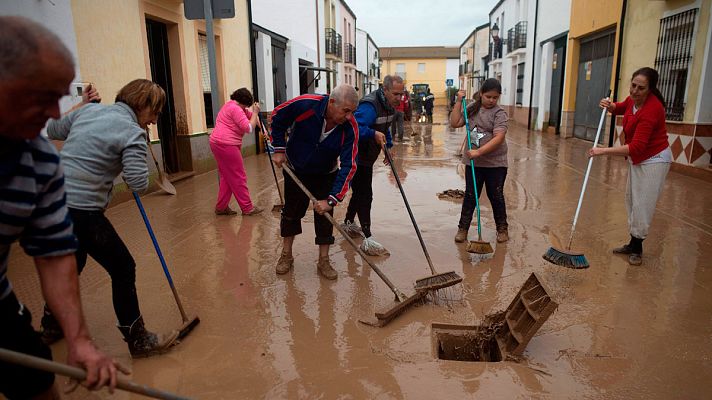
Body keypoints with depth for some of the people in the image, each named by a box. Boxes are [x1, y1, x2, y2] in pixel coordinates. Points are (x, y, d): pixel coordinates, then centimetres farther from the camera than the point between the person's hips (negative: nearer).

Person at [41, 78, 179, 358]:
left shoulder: (89, 110, 10)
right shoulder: (132, 132, -12)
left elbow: (52, 131, 25)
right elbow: (139, 184, -18)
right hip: (80, 211, -9)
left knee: (73, 263, 29)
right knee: (123, 268, 3)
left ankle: (51, 327, 47)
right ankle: (138, 341, 13)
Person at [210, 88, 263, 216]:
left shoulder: (232, 105, 18)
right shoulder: (236, 109, -14)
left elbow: (251, 115, 22)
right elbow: (249, 128, -17)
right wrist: (255, 113, -7)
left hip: (218, 143, 10)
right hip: (226, 145, -10)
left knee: (227, 177, 15)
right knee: (238, 177, -3)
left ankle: (221, 207, 19)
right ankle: (247, 208, 4)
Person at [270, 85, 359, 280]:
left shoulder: (350, 127, -28)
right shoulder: (305, 104, -31)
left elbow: (348, 166, -30)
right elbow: (277, 117, -10)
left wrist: (332, 199, -35)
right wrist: (279, 149, -13)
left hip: (325, 175, 0)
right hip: (295, 169, 0)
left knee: (325, 216, 0)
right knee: (291, 212, 11)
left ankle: (323, 261, 15)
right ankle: (286, 256, 29)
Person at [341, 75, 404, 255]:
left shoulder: (389, 105, 5)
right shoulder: (370, 105, -27)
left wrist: (388, 147, 14)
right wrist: (374, 134, -52)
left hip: (367, 157, 10)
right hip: (356, 157, -10)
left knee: (360, 192, 21)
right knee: (365, 195, -9)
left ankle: (348, 223, 40)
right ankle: (367, 240, -5)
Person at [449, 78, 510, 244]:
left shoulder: (499, 113, -10)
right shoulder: (471, 109, 5)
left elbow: (498, 138, -21)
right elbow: (455, 123, -1)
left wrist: (479, 152, -29)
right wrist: (459, 102, -3)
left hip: (495, 163, -3)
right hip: (473, 162, 3)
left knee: (496, 196, 8)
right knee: (470, 196, 10)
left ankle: (502, 228, 25)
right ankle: (463, 228, 19)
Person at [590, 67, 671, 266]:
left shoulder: (651, 109, -29)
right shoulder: (632, 100, -5)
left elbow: (636, 147, -33)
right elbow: (619, 109, 21)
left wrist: (603, 151, -34)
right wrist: (610, 105, -3)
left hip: (654, 160, -9)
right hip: (637, 158, 9)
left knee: (642, 205, -2)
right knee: (631, 200, 15)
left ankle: (637, 249, 13)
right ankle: (633, 244, 27)